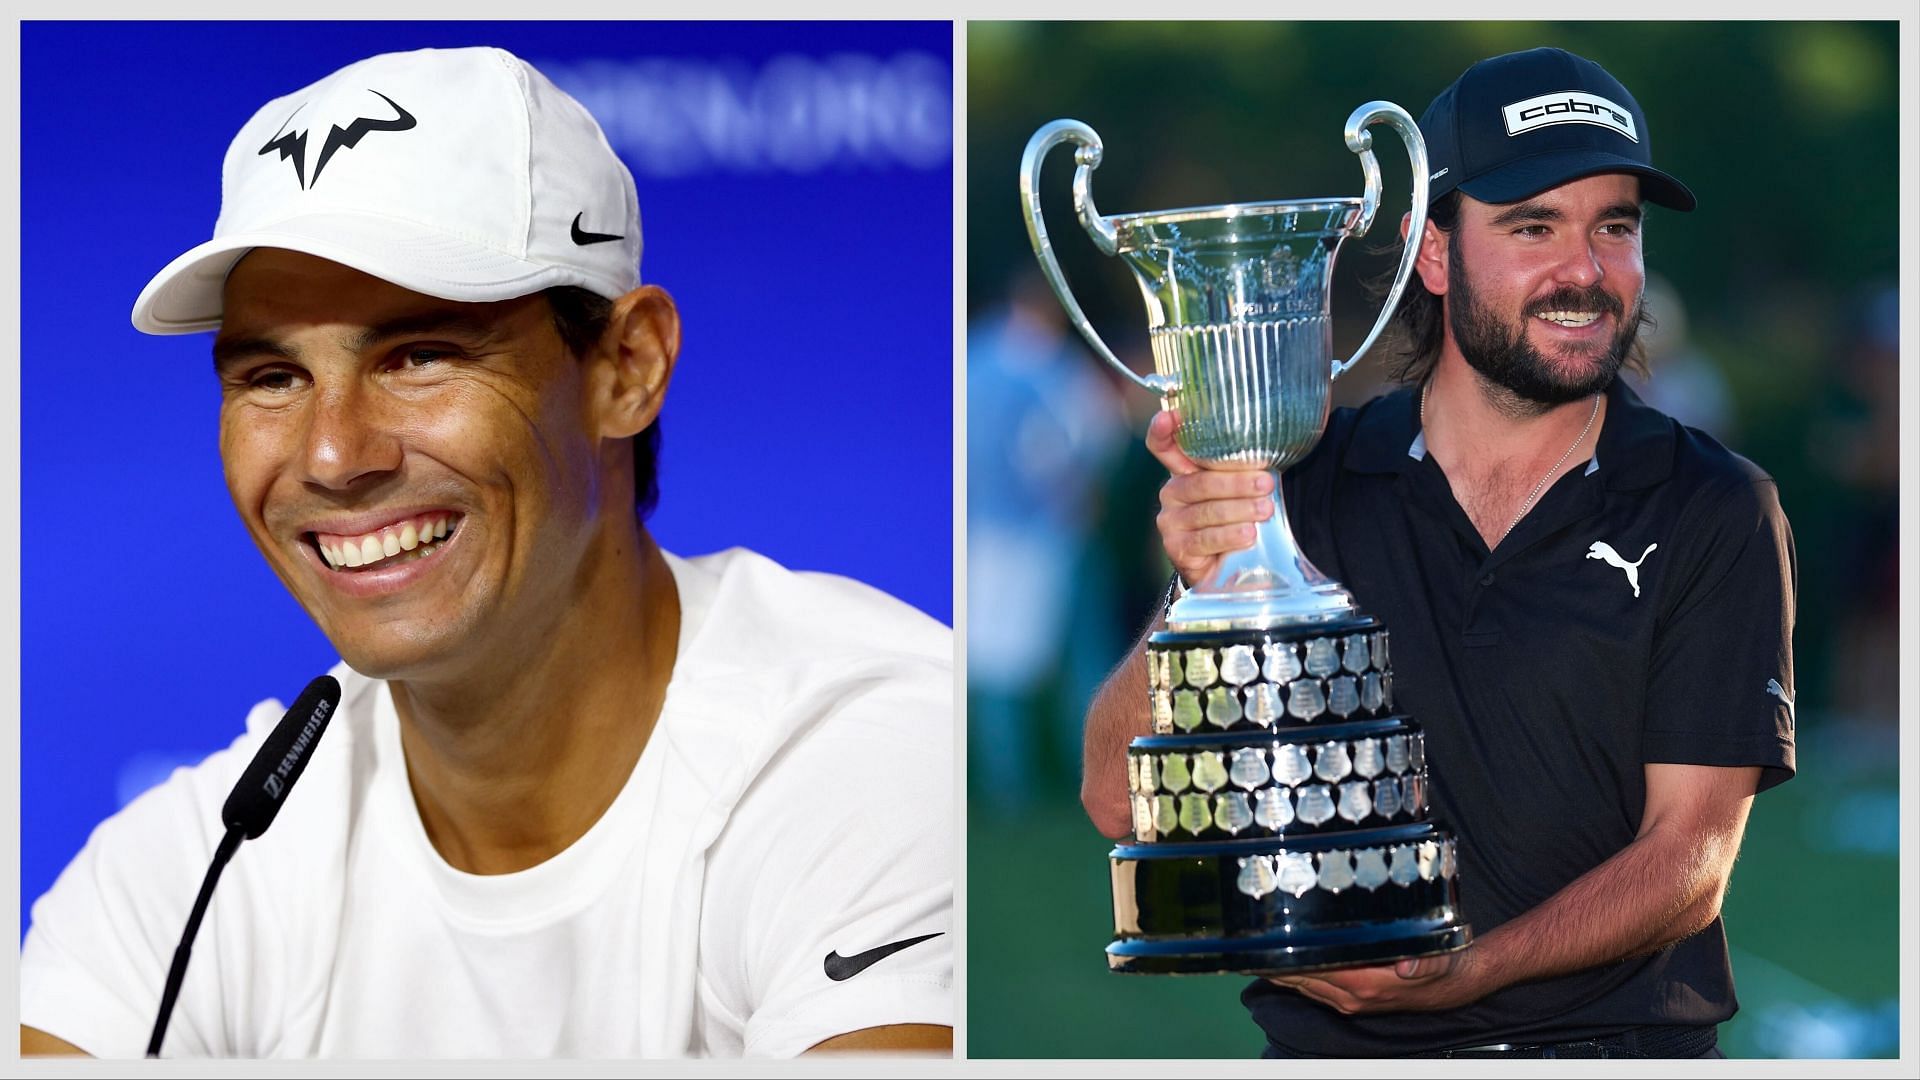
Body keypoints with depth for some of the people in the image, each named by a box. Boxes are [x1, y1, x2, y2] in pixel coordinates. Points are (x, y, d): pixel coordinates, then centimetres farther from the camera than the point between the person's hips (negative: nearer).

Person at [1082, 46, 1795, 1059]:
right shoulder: (1308, 479, 8)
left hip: (1614, 1047, 0)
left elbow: (1690, 859, 0)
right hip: (1341, 1051, 0)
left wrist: (1467, 971, -15)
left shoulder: (1713, 512, 6)